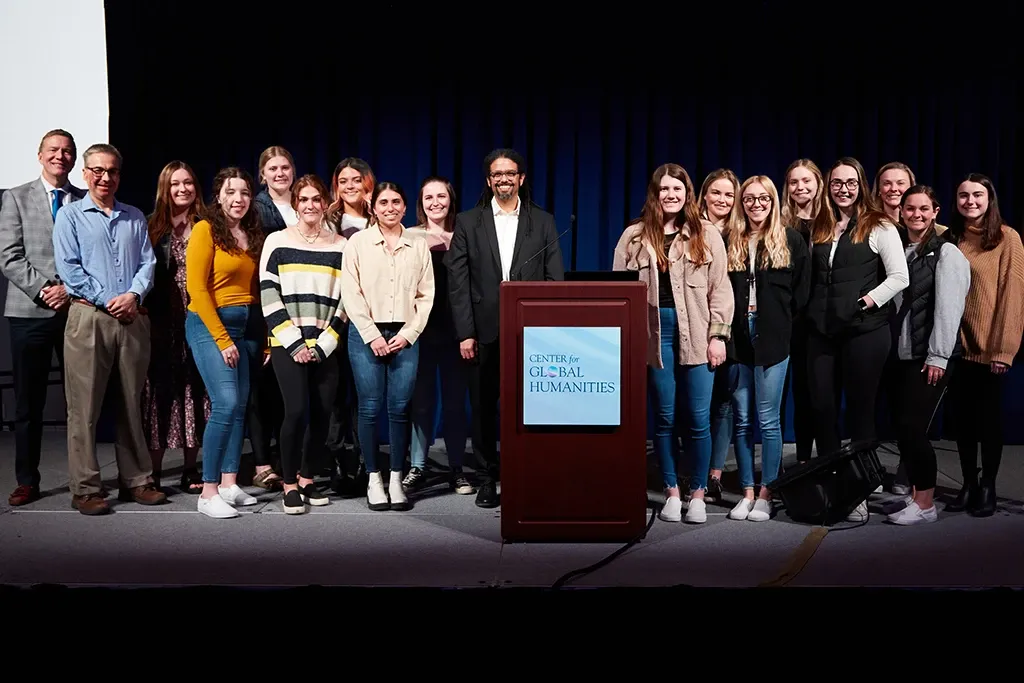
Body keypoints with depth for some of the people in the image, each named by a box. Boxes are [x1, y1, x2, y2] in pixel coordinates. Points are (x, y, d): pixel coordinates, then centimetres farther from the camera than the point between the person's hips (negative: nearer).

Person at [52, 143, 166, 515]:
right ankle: (85, 489, 5)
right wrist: (107, 300, -11)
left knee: (132, 403, 9)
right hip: (89, 317, -3)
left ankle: (136, 480, 17)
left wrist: (133, 295, -9)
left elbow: (148, 262, 9)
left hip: (132, 318, 4)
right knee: (84, 407, -2)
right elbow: (68, 268, -4)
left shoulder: (135, 217, 16)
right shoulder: (70, 215, 6)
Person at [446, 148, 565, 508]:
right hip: (485, 332, 0)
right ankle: (487, 480, 18)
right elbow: (458, 282, 2)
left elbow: (555, 279, 5)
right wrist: (465, 333, -5)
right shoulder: (468, 222, 6)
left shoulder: (543, 222, 8)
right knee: (484, 408, 7)